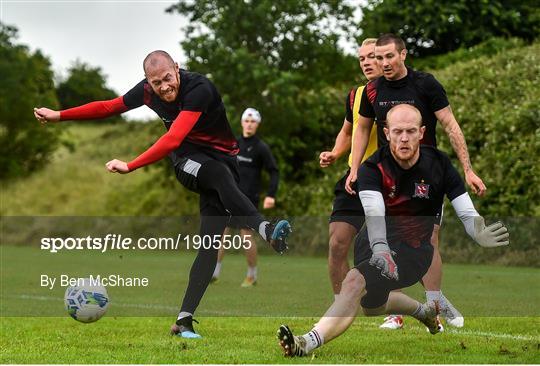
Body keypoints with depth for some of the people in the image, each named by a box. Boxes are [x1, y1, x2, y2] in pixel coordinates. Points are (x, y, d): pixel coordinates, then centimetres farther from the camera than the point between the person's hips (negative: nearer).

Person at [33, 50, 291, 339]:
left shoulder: (199, 90, -26)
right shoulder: (147, 91, -7)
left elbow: (173, 139, -34)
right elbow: (107, 107, 11)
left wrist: (130, 166, -36)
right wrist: (59, 115, 14)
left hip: (221, 159, -2)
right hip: (186, 161, 2)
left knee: (211, 242, -13)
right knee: (222, 176, -35)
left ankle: (183, 321, -12)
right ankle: (265, 230, -56)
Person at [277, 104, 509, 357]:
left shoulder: (439, 164, -10)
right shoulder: (372, 168, -13)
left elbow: (466, 212, -11)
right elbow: (374, 213, -31)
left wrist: (478, 234, -36)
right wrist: (379, 249, -51)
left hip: (413, 249, -4)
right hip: (379, 244, 4)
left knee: (356, 282, -29)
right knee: (370, 305, 25)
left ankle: (309, 343, -42)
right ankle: (425, 311, 52)